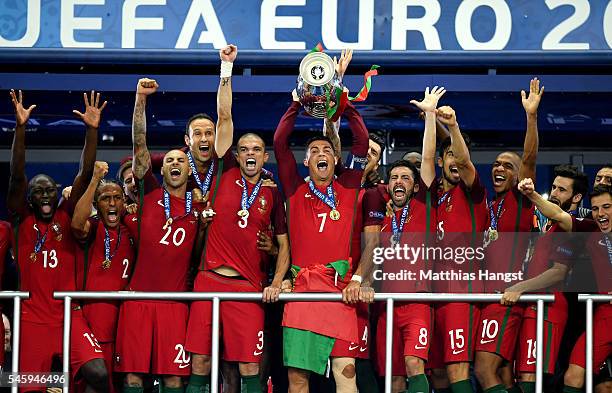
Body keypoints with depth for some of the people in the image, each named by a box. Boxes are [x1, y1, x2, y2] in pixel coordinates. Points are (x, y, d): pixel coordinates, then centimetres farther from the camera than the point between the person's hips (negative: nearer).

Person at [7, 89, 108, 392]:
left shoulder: (66, 218, 9)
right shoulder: (22, 221, 6)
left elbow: (85, 175, 1)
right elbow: (17, 176, -6)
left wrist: (91, 130, -10)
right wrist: (20, 127, -17)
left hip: (70, 316, 1)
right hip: (33, 319, -1)